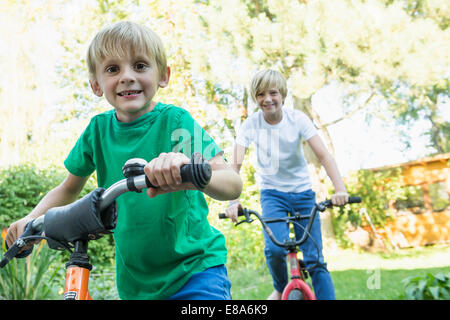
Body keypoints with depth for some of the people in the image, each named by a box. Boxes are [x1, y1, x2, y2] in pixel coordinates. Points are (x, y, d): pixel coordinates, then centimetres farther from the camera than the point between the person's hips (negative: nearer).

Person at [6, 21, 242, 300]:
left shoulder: (175, 121, -15)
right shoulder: (99, 129, -3)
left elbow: (233, 185, -26)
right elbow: (69, 188, 14)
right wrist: (31, 219, -2)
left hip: (195, 269, -3)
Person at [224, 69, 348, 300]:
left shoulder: (297, 119, -11)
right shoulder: (250, 125, -11)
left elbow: (323, 154, -18)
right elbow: (235, 164, -19)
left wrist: (340, 189, -32)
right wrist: (233, 201, -34)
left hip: (303, 192, 1)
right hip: (272, 193, 0)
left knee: (315, 259, -6)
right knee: (274, 249, -20)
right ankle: (281, 288, 11)